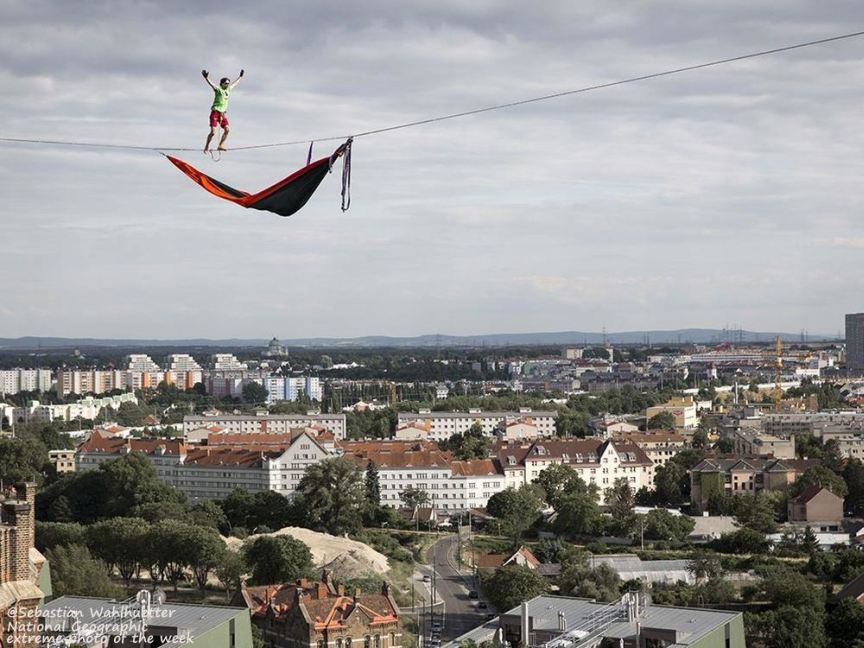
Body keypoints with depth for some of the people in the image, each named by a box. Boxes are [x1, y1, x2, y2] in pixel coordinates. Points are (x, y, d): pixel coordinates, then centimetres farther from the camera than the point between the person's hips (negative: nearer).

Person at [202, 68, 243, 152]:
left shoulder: (228, 90, 15)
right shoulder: (218, 89, -4)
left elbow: (235, 83, 32)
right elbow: (211, 84, -21)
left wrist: (240, 77, 42)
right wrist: (206, 78, -39)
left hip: (223, 113, 6)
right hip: (215, 112, -6)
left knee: (227, 129, -10)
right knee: (213, 132, -11)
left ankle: (221, 145, -3)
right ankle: (206, 147, 0)